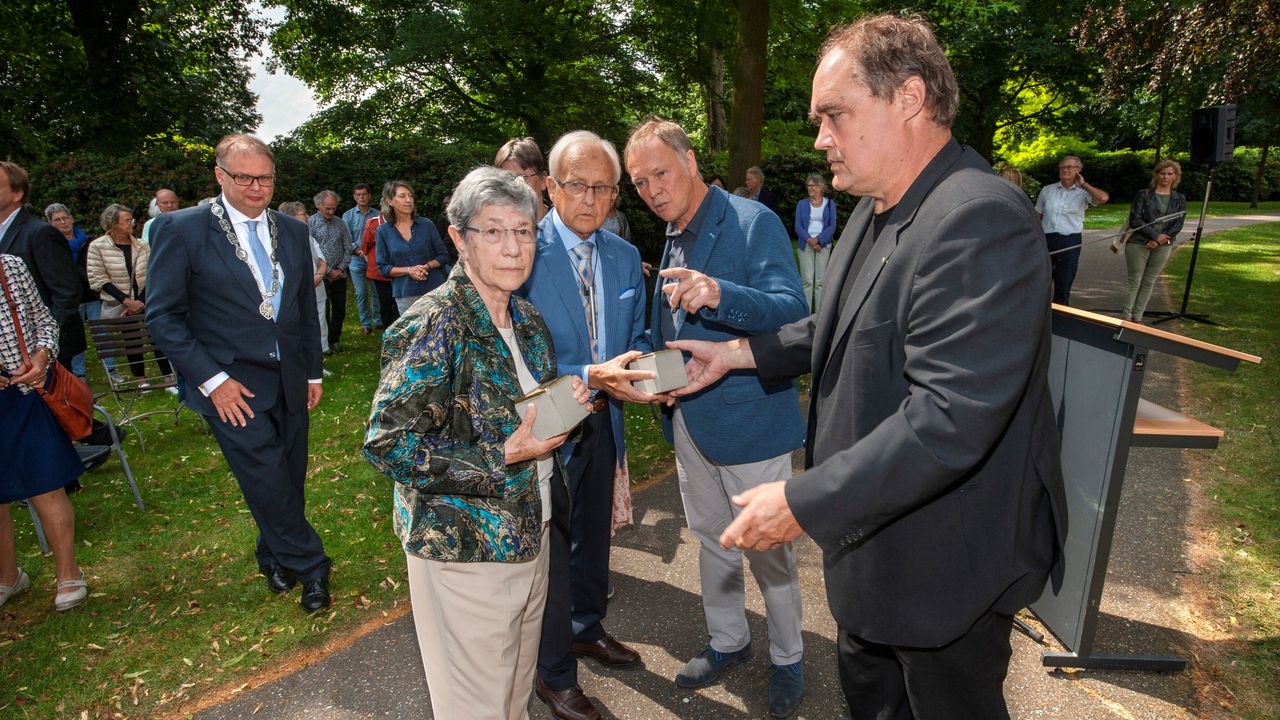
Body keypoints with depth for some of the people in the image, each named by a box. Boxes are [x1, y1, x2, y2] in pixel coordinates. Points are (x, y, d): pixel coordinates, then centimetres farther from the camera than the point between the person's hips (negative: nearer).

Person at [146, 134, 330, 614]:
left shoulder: (292, 231, 8)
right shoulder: (182, 229, -7)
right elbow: (163, 317, -7)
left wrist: (313, 372, 12)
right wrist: (212, 380, -14)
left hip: (289, 381, 5)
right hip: (230, 385, -4)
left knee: (290, 479, 12)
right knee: (269, 482, -5)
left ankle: (276, 558, 35)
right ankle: (310, 566, 15)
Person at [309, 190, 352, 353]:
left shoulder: (340, 223, 9)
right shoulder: (310, 223, -4)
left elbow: (348, 249, 9)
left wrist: (340, 269, -3)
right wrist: (329, 271, -11)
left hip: (339, 274, 4)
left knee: (340, 309, 8)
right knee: (323, 310, 0)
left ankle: (335, 340, 21)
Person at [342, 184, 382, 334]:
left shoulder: (377, 214, 5)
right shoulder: (348, 216, 6)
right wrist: (359, 251, -15)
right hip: (357, 260, 0)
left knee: (377, 292, 4)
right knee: (361, 293, 3)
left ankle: (379, 321, 15)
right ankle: (366, 324, 11)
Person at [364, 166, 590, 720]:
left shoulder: (527, 320, 4)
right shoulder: (432, 326, -20)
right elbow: (386, 443, -22)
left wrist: (566, 401, -5)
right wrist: (502, 457, -25)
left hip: (530, 532, 7)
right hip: (465, 550, -7)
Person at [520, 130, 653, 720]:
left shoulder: (625, 256, 2)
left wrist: (643, 368, -13)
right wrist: (592, 377, -33)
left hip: (602, 422, 6)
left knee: (594, 535, 25)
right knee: (551, 550, 11)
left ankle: (588, 628, 52)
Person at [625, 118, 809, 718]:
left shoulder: (754, 223, -13)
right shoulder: (673, 240, 10)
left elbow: (792, 310, -25)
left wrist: (719, 295, -40)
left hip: (749, 419, -7)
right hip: (690, 420, 7)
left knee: (767, 549, 8)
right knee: (710, 537, 21)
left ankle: (787, 659, 33)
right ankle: (727, 640, 43)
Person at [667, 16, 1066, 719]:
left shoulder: (979, 220, -28)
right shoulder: (876, 208, 3)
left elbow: (948, 421, -34)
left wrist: (804, 503, -28)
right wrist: (740, 353, 5)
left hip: (947, 562, -8)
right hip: (872, 538, 9)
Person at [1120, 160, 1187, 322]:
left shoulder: (1179, 199, 8)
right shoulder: (1144, 194, -2)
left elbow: (1178, 224, 1)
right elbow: (1135, 219, -10)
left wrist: (1159, 241, -13)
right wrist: (1155, 235, -18)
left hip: (1163, 246, 3)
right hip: (1138, 243, -3)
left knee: (1149, 282, 7)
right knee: (1135, 281, -1)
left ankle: (1138, 317, 14)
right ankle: (1126, 316, 7)